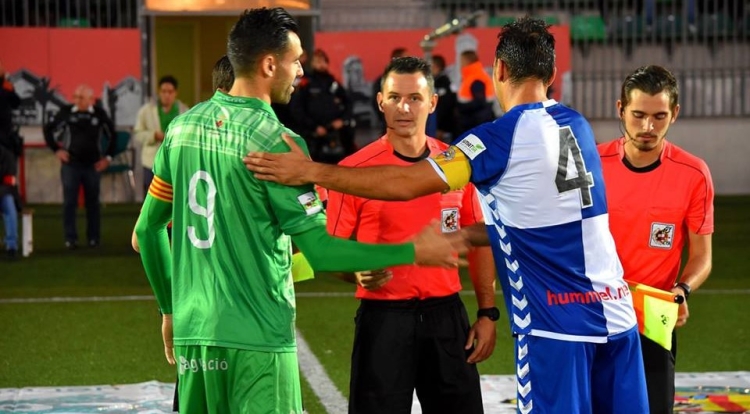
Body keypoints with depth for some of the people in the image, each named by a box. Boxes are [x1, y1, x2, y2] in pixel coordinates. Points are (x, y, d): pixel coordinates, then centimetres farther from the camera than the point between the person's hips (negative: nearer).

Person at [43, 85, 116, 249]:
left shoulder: (99, 114, -4)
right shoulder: (66, 112, -5)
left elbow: (112, 135, 8)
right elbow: (48, 129, 7)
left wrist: (108, 157, 4)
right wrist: (56, 149, 2)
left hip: (93, 165, 0)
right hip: (71, 164, 0)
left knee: (93, 202, 7)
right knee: (69, 202, -2)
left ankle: (94, 238, 15)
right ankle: (70, 239, 3)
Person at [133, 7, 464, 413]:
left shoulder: (183, 127, 6)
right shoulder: (276, 142, -13)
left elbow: (146, 232, 14)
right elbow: (321, 251, -14)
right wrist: (414, 252, -6)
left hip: (193, 333, 6)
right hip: (258, 337, -6)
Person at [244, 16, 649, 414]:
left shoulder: (503, 138, -9)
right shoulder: (577, 127, 11)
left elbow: (407, 183, -13)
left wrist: (311, 172, -9)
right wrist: (460, 235, 24)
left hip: (558, 323, -6)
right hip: (616, 312, 6)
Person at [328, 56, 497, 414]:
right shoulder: (354, 169, -5)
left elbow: (479, 241, 12)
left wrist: (488, 313, 6)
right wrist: (358, 273, -21)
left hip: (447, 314, 3)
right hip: (383, 317, -3)